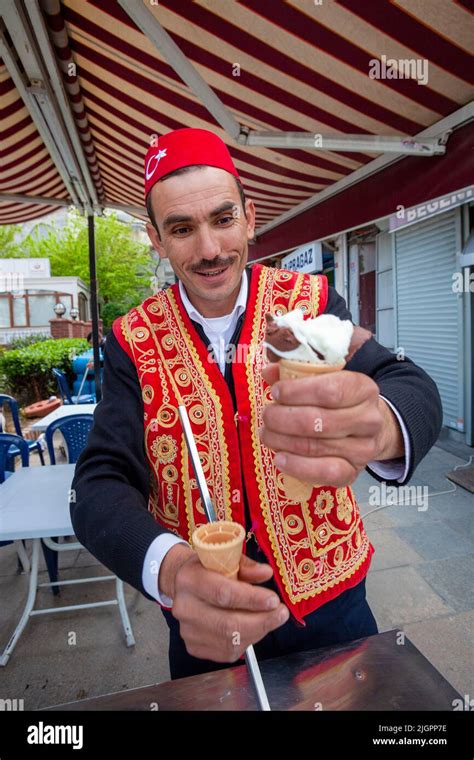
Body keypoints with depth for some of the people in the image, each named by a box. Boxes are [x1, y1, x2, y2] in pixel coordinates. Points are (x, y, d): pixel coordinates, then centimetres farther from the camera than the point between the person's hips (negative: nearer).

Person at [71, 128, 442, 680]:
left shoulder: (311, 302, -11)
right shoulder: (134, 341, -10)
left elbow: (412, 389, -22)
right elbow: (100, 484, -15)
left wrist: (381, 427, -48)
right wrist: (168, 566, -37)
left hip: (330, 597, 1)